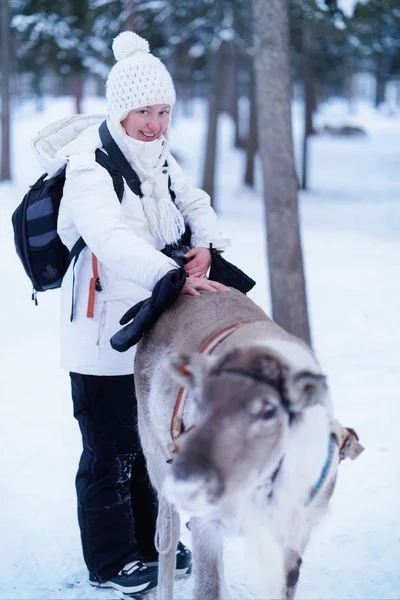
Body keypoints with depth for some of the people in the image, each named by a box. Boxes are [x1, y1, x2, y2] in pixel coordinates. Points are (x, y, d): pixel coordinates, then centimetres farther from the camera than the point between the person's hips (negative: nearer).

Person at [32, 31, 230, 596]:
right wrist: (172, 278, -49)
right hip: (102, 332, -9)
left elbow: (193, 201, 14)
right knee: (110, 449, 3)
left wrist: (205, 243, -8)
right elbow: (111, 238, -37)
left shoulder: (156, 153, 6)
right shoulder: (90, 165, -22)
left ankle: (149, 542, 36)